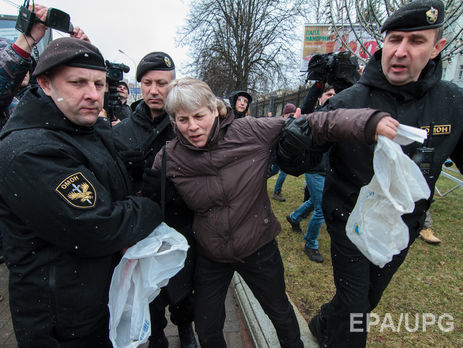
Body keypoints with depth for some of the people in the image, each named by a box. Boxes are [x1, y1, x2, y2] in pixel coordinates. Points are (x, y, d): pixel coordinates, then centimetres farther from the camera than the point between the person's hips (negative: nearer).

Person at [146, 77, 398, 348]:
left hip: (259, 247, 0)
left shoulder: (251, 132, -20)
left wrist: (369, 122, -32)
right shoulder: (169, 159, -13)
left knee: (281, 313, 25)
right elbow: (149, 199, 4)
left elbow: (309, 124, -21)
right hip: (210, 257, 1)